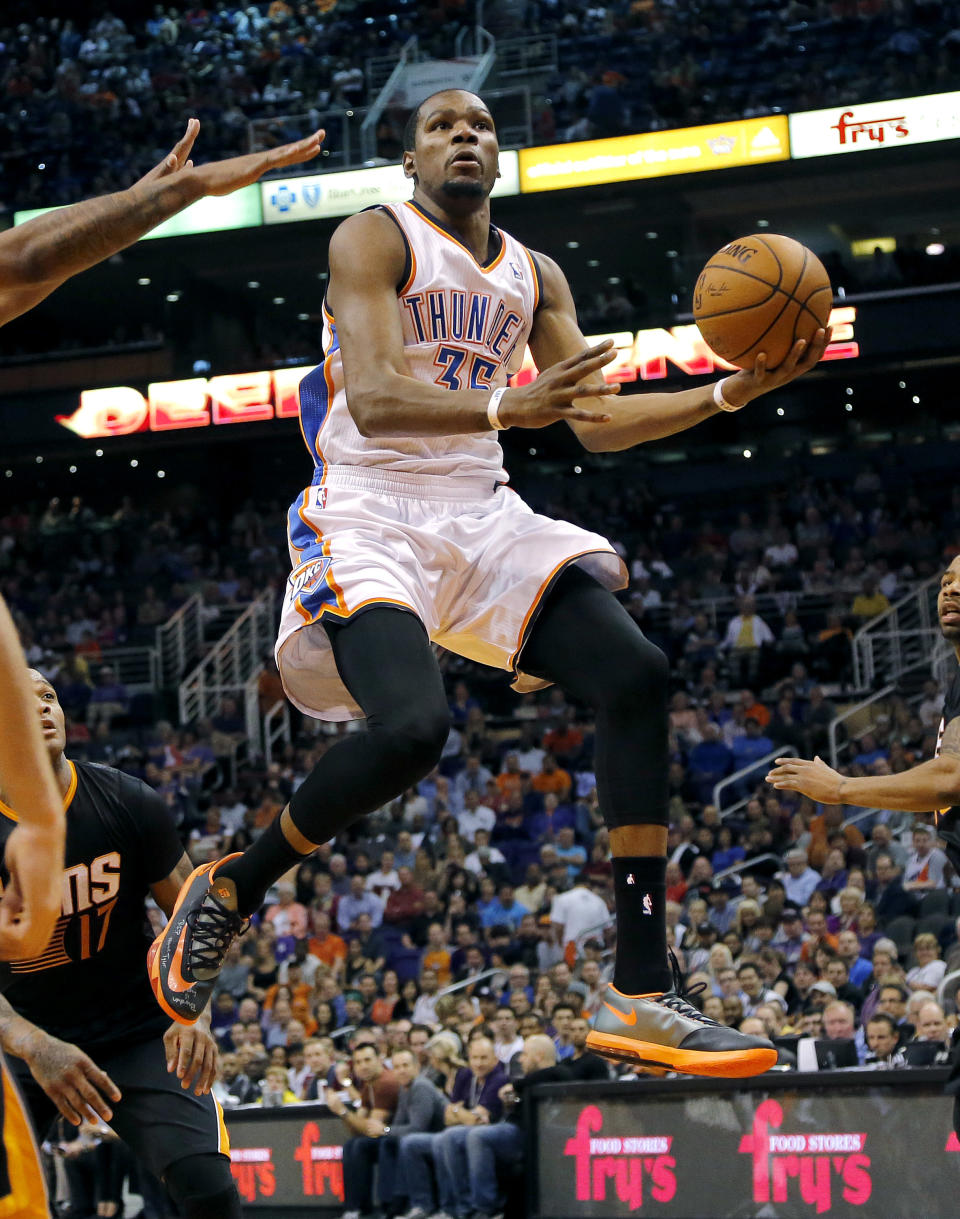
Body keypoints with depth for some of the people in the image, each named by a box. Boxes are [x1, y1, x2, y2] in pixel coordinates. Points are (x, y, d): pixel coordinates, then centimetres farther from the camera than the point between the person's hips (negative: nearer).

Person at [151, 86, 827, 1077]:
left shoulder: (534, 278, 17)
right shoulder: (374, 240, -5)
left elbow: (599, 422, 14)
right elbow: (373, 399, -20)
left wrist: (731, 394, 0)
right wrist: (507, 409, -37)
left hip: (482, 514, 7)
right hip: (371, 513, -6)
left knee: (636, 676, -15)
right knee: (411, 727, -31)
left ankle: (641, 995, -14)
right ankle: (227, 892, -2)